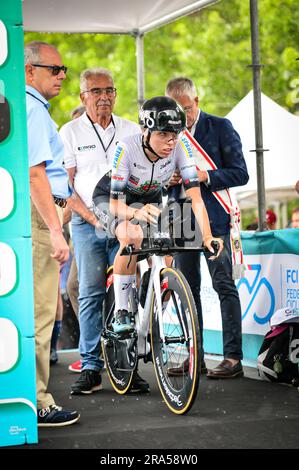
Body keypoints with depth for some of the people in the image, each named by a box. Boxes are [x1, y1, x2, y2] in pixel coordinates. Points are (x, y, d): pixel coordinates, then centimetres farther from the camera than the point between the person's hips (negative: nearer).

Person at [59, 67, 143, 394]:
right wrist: (92, 217, -11)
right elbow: (65, 184, 0)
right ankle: (91, 368, 1)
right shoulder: (70, 132, 4)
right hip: (88, 224, -1)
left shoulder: (132, 131, 11)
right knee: (90, 294, -4)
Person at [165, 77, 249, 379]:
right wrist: (167, 180, -6)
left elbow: (240, 173, -4)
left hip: (213, 217, -4)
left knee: (223, 284, -7)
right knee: (187, 287, 7)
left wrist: (205, 176, -18)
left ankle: (233, 357, -5)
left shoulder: (220, 127, 0)